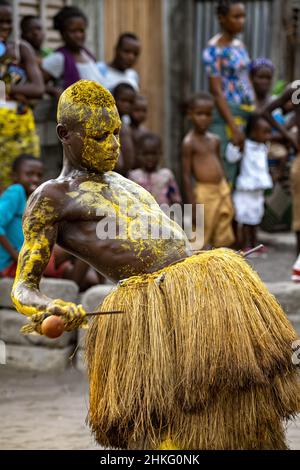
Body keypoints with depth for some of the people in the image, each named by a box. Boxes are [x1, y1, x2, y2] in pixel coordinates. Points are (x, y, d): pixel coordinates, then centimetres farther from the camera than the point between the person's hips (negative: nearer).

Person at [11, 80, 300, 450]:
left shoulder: (121, 182, 27)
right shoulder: (52, 198, 3)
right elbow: (22, 289, -3)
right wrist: (50, 309, -25)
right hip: (148, 304, -7)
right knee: (173, 433, -12)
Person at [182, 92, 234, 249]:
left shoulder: (214, 140, 9)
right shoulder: (189, 142, -10)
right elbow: (187, 175, -12)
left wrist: (226, 192, 15)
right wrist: (192, 205, -15)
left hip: (222, 190, 7)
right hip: (204, 193, -7)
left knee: (222, 239, 12)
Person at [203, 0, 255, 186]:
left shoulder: (239, 45, 14)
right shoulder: (214, 50, -9)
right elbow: (217, 91, -13)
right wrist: (234, 127, -17)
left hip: (248, 114, 8)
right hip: (227, 114, -8)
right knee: (226, 173, -9)